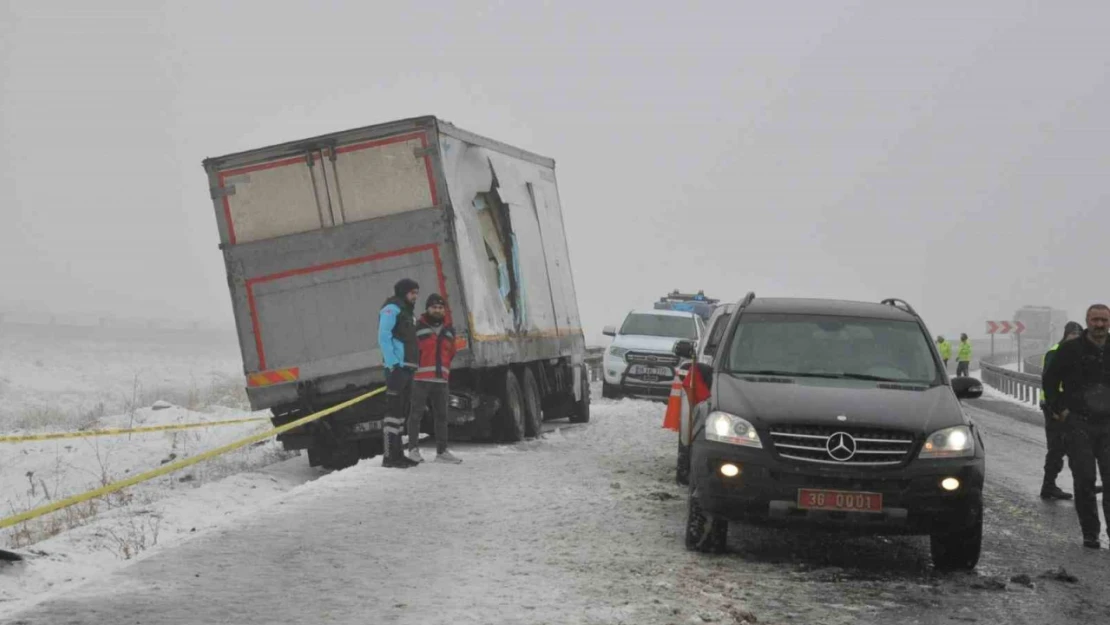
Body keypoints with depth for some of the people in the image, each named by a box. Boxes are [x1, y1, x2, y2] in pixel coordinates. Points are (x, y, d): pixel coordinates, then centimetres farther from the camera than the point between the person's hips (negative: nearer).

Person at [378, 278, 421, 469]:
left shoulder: (408, 313, 23)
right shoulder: (391, 309, -6)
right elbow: (384, 338, -14)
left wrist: (413, 366, 16)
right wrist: (393, 365, -21)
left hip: (407, 367, 10)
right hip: (397, 367, -10)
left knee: (402, 411, 11)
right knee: (394, 410, -12)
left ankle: (397, 453, 15)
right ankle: (389, 456, -14)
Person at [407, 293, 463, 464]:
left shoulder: (449, 330, 15)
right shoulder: (418, 327, -3)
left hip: (441, 379, 6)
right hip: (421, 378, -6)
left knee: (441, 415, 8)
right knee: (416, 413, -4)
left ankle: (442, 451, 13)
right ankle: (413, 449, 1)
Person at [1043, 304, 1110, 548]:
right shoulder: (1071, 350, -3)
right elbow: (1049, 379, 2)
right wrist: (1060, 409, -3)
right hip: (1079, 424, -2)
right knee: (1085, 479, -2)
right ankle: (1090, 533, 5)